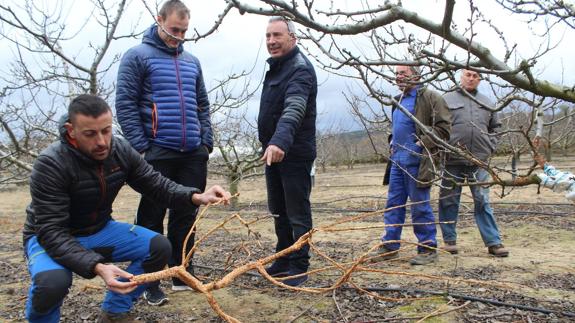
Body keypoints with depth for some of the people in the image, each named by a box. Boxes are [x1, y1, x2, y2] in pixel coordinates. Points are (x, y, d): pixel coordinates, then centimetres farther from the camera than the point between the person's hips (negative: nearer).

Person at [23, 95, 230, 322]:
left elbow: (156, 184, -6)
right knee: (52, 281, -36)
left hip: (100, 231, 5)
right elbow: (51, 231, -32)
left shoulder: (121, 151, -12)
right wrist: (97, 266, -47)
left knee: (159, 247, -13)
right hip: (52, 237, -5)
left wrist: (196, 197, -26)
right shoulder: (51, 164, -28)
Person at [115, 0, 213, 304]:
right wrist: (141, 147, -12)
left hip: (194, 154, 5)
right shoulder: (137, 56, 0)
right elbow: (125, 104, -5)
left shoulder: (191, 61, 17)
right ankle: (150, 282, 14)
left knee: (186, 216, 10)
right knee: (152, 218, 3)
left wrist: (206, 142, 9)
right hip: (157, 154, -5)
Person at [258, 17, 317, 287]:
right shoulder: (275, 67, 16)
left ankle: (299, 267, 12)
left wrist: (280, 141, -49)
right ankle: (283, 261, 30)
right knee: (278, 211, 17)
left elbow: (294, 109, -34)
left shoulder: (300, 69, -16)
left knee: (297, 213, 0)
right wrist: (270, 144, 13)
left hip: (294, 153, -9)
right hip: (273, 150, 10)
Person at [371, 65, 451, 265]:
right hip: (398, 159, 8)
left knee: (420, 206, -2)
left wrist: (422, 144, -18)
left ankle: (427, 249, 10)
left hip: (416, 160, -8)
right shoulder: (399, 100, 20)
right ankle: (389, 246, 17)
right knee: (393, 204, 9)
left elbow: (443, 127, -13)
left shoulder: (429, 98, -6)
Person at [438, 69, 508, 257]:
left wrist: (491, 147, 10)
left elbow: (495, 127, 24)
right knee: (449, 201, 5)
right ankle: (449, 240, 17)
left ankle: (493, 242, 8)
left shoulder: (487, 103, 15)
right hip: (452, 161, -2)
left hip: (479, 161, 2)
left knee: (483, 202, 3)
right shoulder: (447, 99, 3)